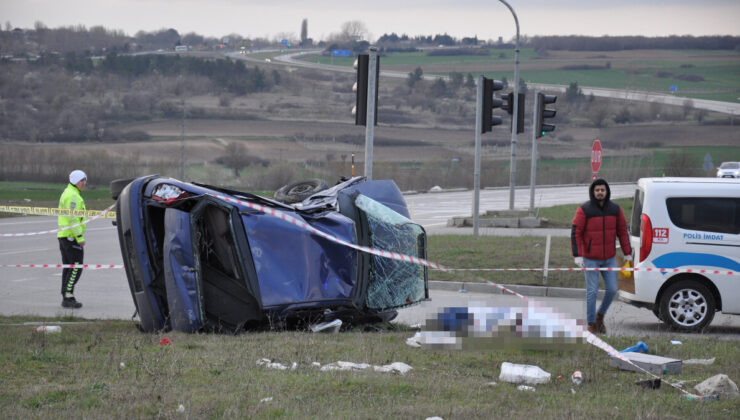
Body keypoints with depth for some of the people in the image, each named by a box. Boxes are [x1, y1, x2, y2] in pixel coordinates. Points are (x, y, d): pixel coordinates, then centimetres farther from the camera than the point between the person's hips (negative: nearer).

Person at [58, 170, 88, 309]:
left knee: (68, 267, 12)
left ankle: (66, 297, 14)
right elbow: (73, 218, -21)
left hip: (64, 235, 11)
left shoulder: (67, 193, 19)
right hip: (72, 236, -11)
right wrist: (80, 237, -20)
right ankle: (68, 297, -12)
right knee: (76, 266, -9)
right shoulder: (73, 196, -14)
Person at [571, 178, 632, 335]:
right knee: (592, 291, -3)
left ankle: (600, 315, 26)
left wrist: (627, 253, 5)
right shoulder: (584, 210, -11)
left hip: (609, 258, 4)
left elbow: (622, 232, 8)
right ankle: (591, 323, 9)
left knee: (612, 290, 2)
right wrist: (577, 255, -18)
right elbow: (575, 233, -11)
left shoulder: (615, 209, 1)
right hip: (590, 258, -4)